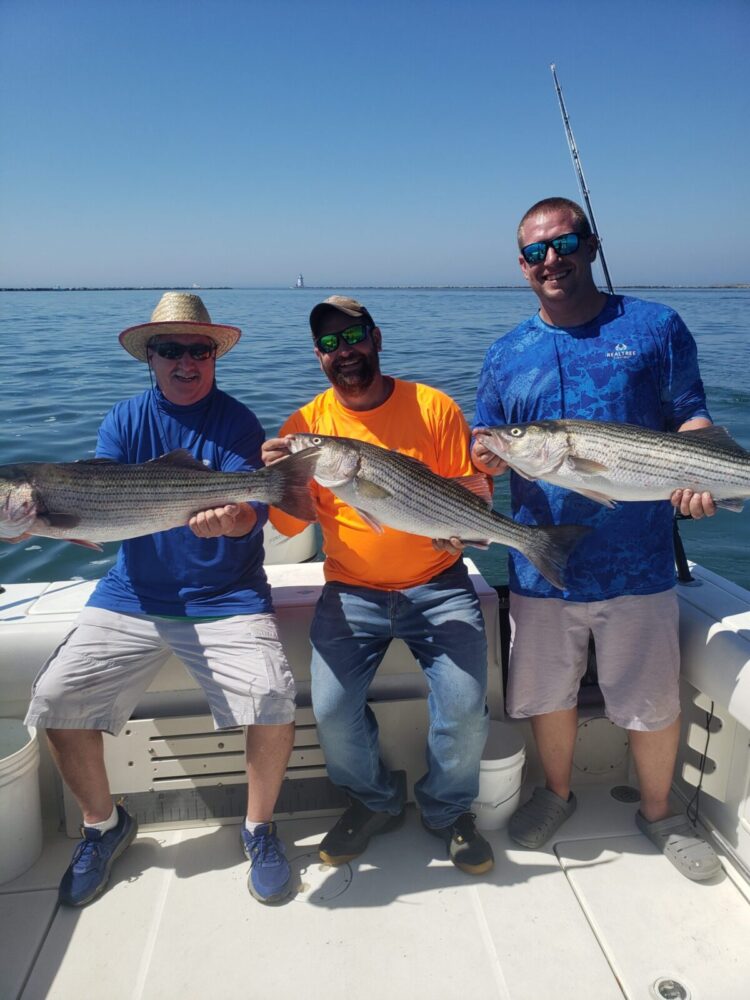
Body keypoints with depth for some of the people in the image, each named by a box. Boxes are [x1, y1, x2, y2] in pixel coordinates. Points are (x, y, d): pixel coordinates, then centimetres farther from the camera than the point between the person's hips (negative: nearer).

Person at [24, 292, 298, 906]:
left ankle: (259, 828, 6)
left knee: (273, 697, -24)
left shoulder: (239, 423, -2)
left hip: (227, 599, -3)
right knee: (55, 698, -10)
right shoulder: (125, 421, 6)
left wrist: (228, 520, -37)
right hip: (134, 597, 3)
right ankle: (104, 824, 19)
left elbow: (253, 511, -14)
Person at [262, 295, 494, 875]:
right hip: (351, 593, 1)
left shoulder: (434, 407, -4)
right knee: (331, 710, -11)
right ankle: (376, 801, 23)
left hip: (437, 586, -1)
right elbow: (290, 524, -5)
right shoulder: (306, 424, -1)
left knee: (464, 709, -12)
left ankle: (449, 810, 22)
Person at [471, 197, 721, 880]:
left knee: (654, 703, 10)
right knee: (548, 694, 16)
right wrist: (487, 458, -15)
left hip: (637, 563, -2)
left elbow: (691, 418, 1)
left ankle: (659, 812, 38)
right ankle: (557, 793, 43)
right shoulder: (508, 354, 8)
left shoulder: (654, 327, 2)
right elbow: (486, 448, 9)